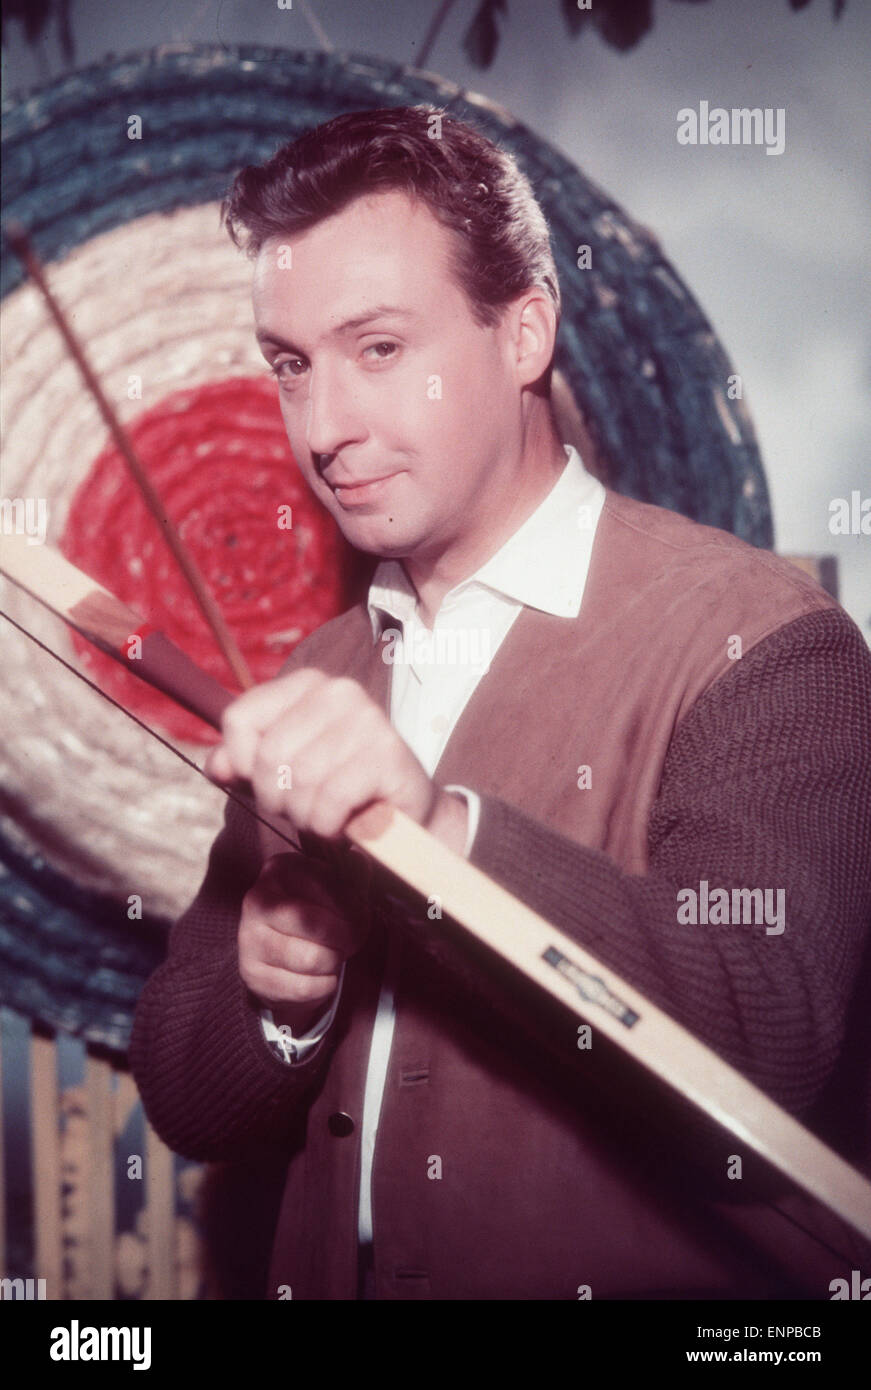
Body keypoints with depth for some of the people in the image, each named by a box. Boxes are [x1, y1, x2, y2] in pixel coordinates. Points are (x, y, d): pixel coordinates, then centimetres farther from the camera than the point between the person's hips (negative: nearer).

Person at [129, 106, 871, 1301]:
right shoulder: (308, 689, 8)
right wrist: (275, 995, -8)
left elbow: (770, 1046, -20)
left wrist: (445, 830, -30)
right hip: (333, 1272, 4)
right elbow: (186, 1106, 11)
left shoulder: (754, 641, -8)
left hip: (661, 1278, -4)